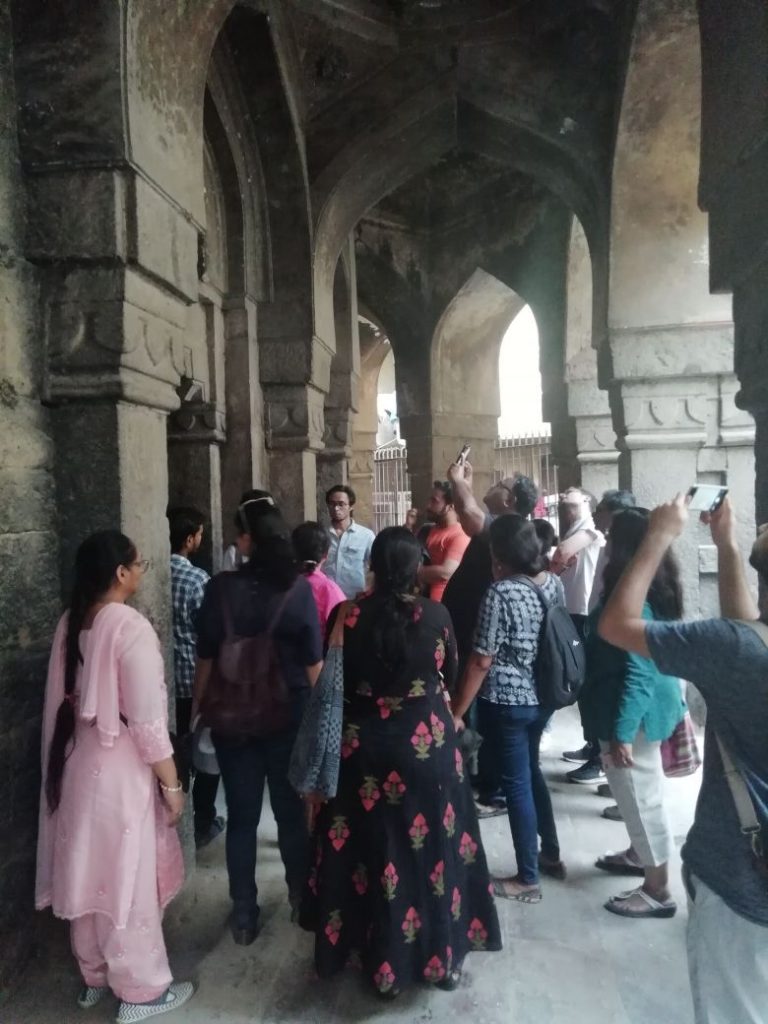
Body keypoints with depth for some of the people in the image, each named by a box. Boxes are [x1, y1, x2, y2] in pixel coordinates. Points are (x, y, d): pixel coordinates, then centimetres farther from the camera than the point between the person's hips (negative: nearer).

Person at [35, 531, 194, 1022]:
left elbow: (65, 700, 9)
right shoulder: (131, 627, -22)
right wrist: (171, 783, -11)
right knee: (128, 879, 8)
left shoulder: (71, 623, 1)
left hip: (78, 765, 8)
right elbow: (148, 721, -21)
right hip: (121, 771, -7)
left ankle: (95, 976, 39)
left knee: (90, 873, 21)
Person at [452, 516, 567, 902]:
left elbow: (481, 662, -19)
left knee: (517, 784, 6)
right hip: (543, 697, 7)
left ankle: (528, 879, 21)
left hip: (507, 703, -7)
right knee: (530, 772, 25)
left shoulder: (500, 593, -21)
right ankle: (551, 854, 39)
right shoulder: (554, 583, -1)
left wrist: (456, 713, -12)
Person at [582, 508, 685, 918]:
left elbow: (638, 673, -27)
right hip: (654, 705, 10)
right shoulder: (655, 589, 5)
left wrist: (621, 733, -24)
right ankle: (638, 854, 44)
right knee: (638, 793, 25)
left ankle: (658, 892, 17)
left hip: (639, 713, -10)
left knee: (640, 797, 3)